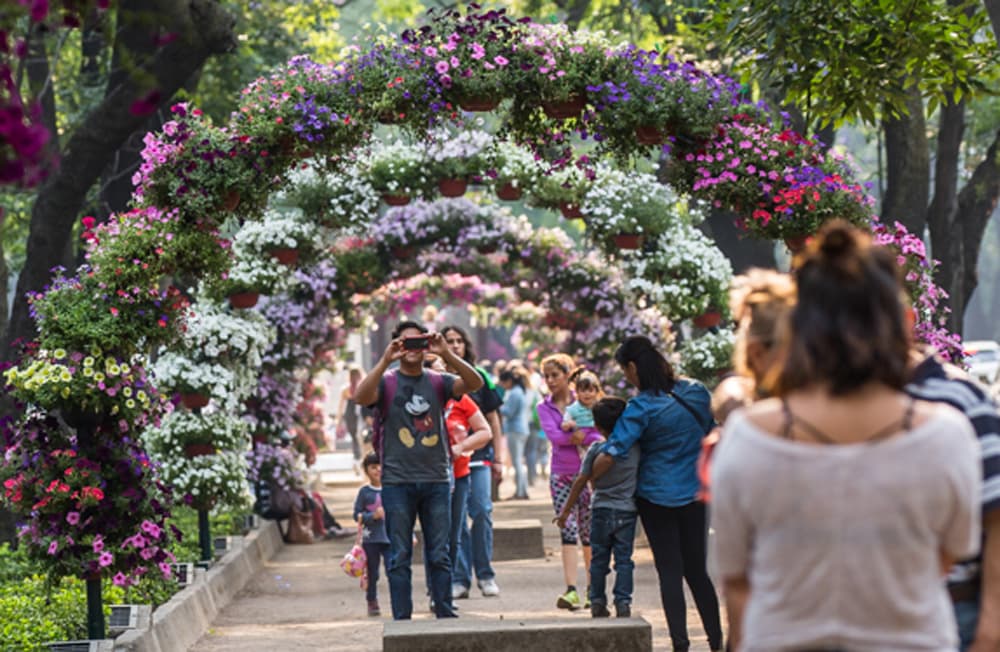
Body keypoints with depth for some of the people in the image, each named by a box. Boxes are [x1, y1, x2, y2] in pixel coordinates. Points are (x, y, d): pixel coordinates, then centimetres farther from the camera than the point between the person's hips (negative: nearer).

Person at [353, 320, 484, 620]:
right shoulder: (386, 382, 2)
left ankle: (445, 615, 12)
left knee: (439, 556, 6)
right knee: (400, 557, 1)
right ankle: (402, 620, 5)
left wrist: (446, 354, -19)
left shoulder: (437, 382, 8)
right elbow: (361, 397, -18)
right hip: (398, 481, -2)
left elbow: (475, 383, -8)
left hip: (436, 480, 2)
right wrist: (385, 361, -25)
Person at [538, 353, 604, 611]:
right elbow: (553, 435, -9)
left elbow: (598, 435, -6)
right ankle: (571, 590, -17)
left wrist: (576, 435, -16)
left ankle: (593, 590, 10)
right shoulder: (544, 407, 8)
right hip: (561, 476, 1)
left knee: (589, 533, 3)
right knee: (567, 531, -9)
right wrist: (584, 437, -11)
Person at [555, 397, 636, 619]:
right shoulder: (635, 448, -5)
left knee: (599, 559, 10)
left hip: (601, 511, 0)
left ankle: (597, 601, 14)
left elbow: (581, 482, -2)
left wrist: (566, 510, 5)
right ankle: (623, 602, -3)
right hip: (627, 511, 0)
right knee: (624, 559, 3)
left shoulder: (596, 449, -6)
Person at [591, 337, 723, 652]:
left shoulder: (642, 408, -16)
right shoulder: (696, 393, -1)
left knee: (670, 571, 3)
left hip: (656, 496, -4)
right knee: (697, 569, 14)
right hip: (694, 494, 4)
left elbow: (611, 455, -21)